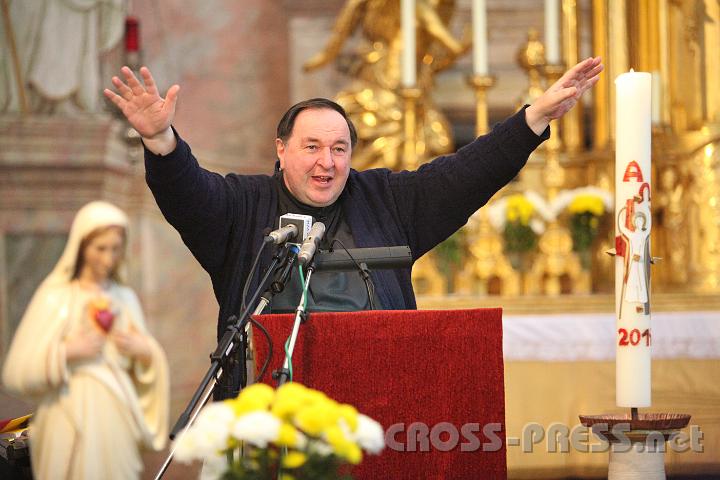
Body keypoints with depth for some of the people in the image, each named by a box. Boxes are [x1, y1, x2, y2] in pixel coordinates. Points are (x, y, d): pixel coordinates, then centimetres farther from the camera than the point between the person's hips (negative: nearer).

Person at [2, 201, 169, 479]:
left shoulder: (126, 298, 12)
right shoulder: (55, 297, -2)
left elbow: (143, 373, 18)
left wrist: (145, 352, -2)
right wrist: (66, 353, -15)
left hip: (117, 422, 4)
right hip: (72, 422, -4)